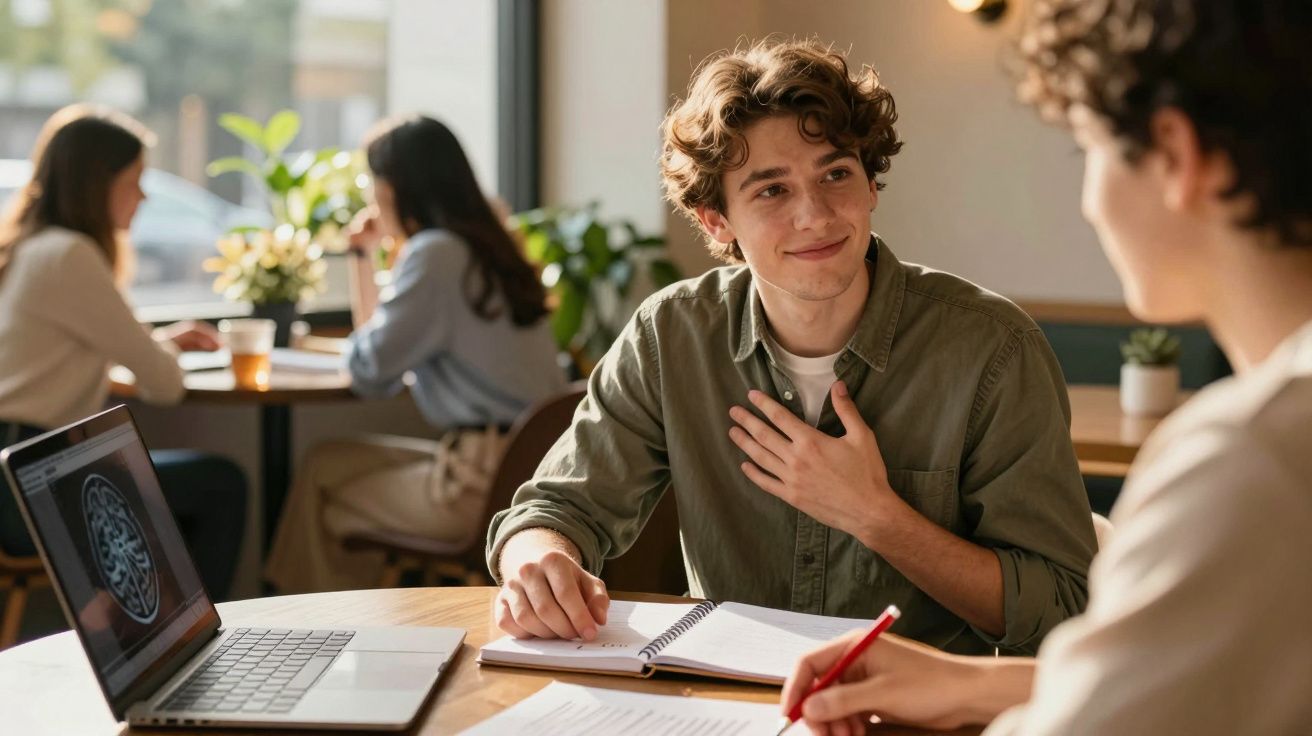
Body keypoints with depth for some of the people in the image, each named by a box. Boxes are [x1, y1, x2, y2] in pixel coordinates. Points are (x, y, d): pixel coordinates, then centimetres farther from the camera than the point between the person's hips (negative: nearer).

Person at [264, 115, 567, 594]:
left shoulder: (435, 254, -13)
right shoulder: (483, 247, 15)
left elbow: (369, 371, -9)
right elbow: (387, 342, 23)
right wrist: (364, 256, 25)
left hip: (486, 483, -9)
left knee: (323, 486, 7)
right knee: (327, 461, 16)